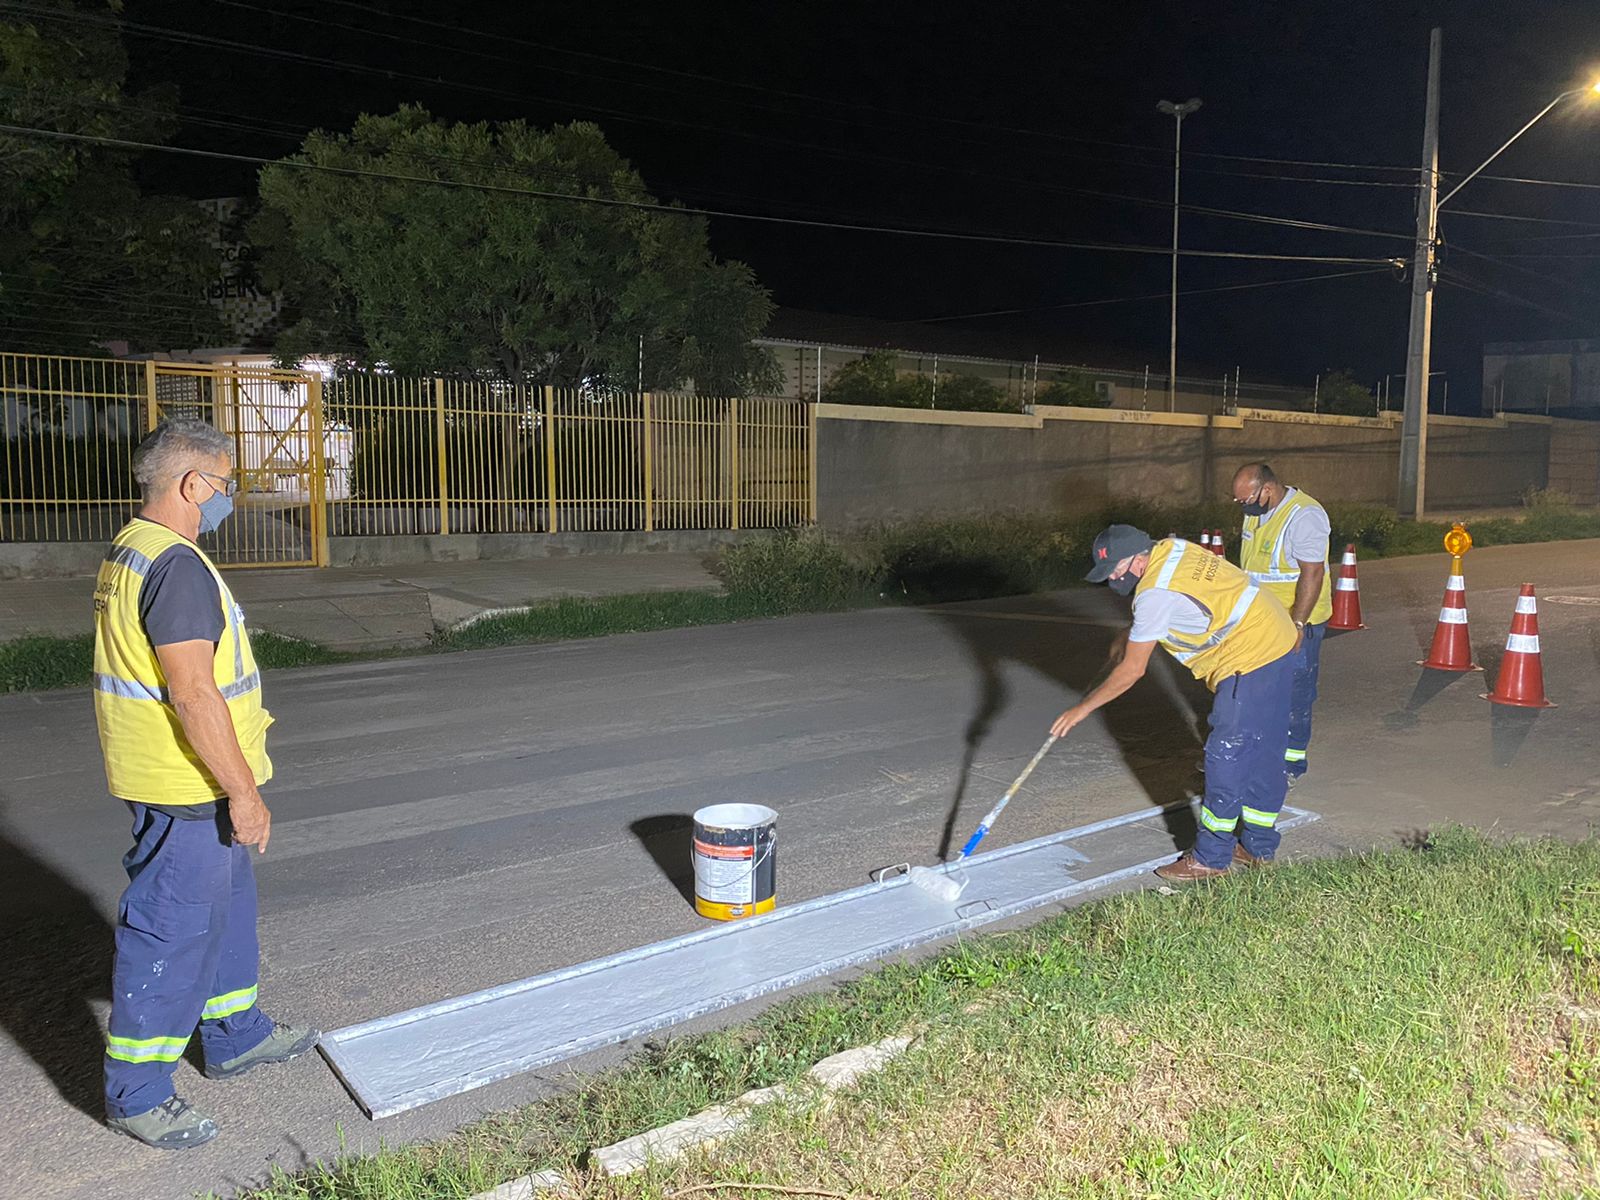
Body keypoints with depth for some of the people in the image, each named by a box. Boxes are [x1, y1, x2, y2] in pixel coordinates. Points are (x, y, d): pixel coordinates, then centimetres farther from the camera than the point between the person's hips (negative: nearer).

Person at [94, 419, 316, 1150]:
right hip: (187, 787, -11)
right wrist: (243, 790, -21)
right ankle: (136, 1095, 15)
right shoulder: (176, 564, -22)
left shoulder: (129, 552, 12)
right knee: (172, 935, 1)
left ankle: (234, 1036, 38)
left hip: (190, 785, 11)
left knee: (227, 907, 22)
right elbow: (193, 692, -26)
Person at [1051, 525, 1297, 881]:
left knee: (1226, 757, -4)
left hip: (1249, 659, -10)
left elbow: (1132, 670, -17)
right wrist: (1129, 637, 19)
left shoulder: (1156, 593, -22)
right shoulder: (1169, 548, 4)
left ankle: (1210, 858, 4)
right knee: (1264, 752, 16)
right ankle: (1259, 847, 28)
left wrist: (1083, 708, -9)